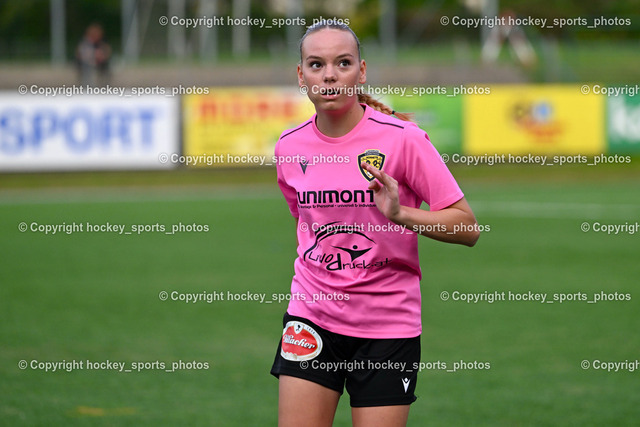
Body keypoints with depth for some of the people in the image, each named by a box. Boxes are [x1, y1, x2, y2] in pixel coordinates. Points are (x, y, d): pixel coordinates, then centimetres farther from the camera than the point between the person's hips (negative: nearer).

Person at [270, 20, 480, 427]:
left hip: (388, 325, -3)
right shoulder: (290, 148, 3)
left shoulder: (402, 138, -10)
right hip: (312, 318, 3)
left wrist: (400, 214, -25)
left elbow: (468, 228, -11)